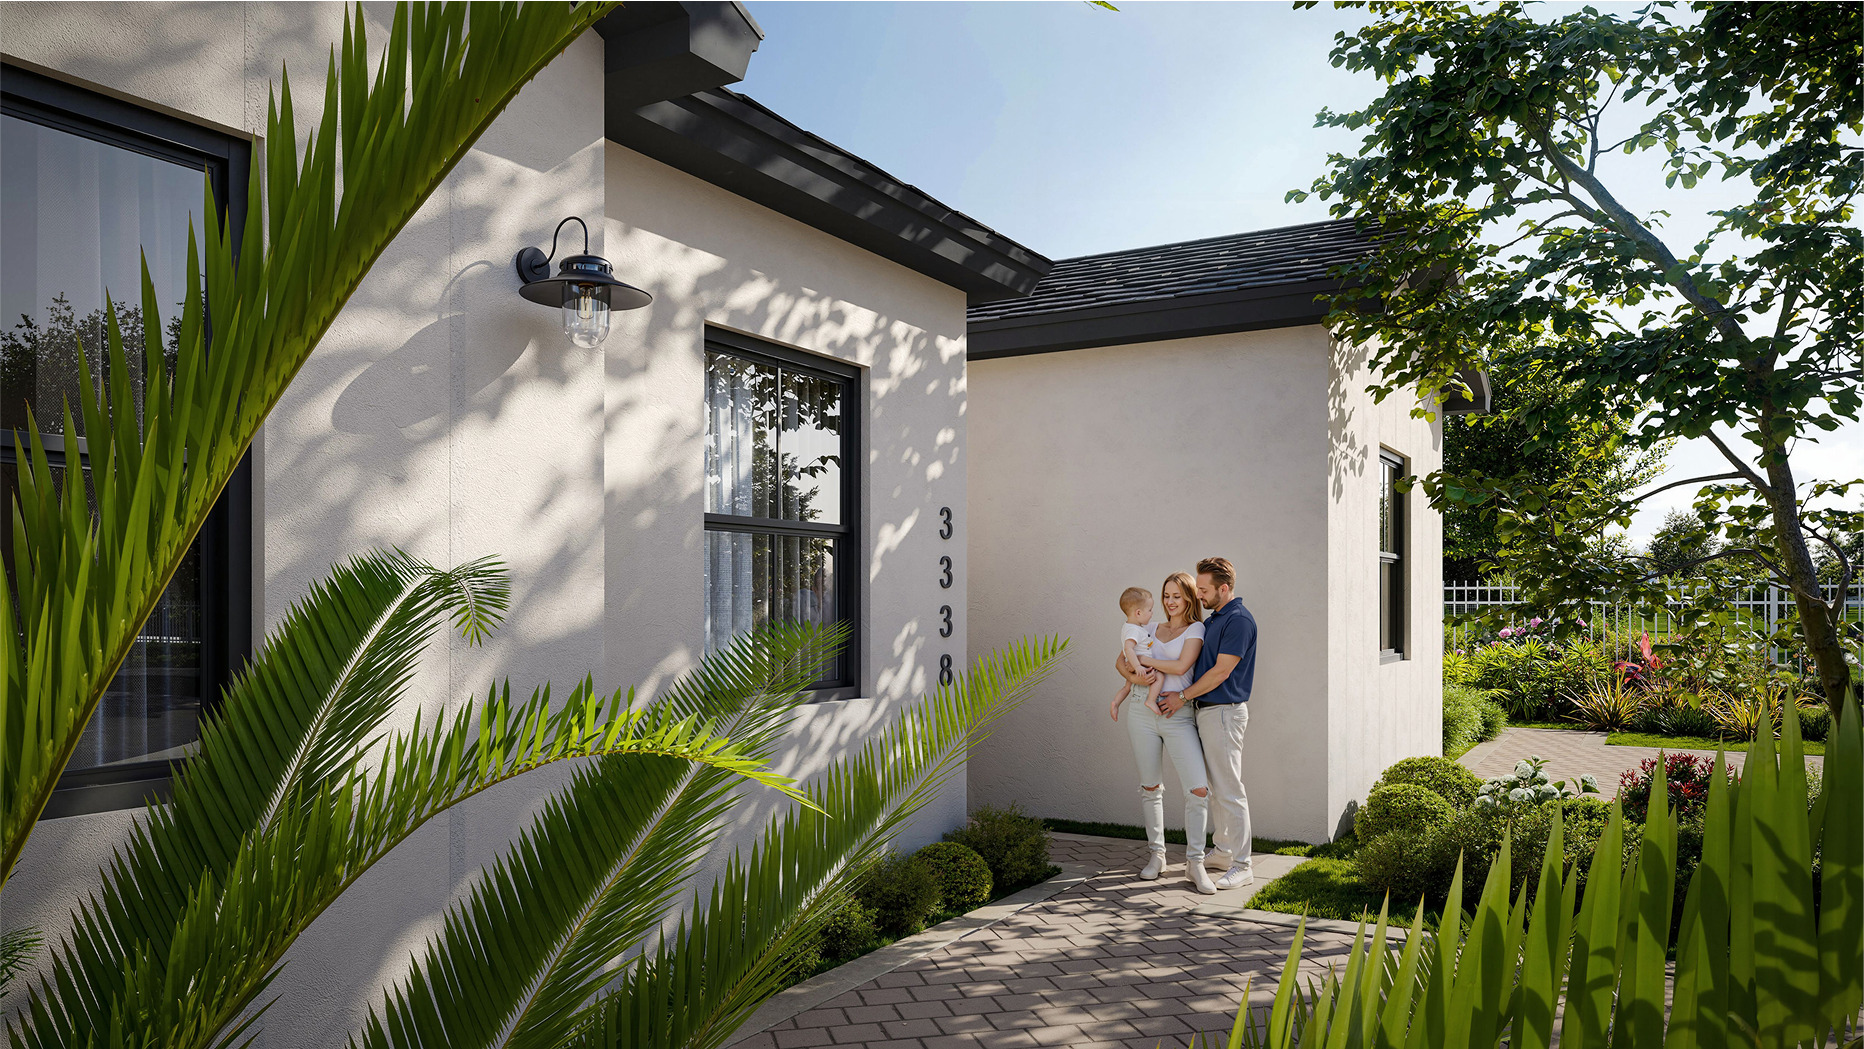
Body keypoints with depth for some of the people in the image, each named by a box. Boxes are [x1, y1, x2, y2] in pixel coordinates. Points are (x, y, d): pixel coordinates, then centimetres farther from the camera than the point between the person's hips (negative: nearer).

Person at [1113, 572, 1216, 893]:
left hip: (1178, 716, -4)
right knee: (1150, 787, 9)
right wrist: (1134, 676, -7)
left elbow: (1182, 665, -11)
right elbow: (1121, 661, 15)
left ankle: (1194, 863, -2)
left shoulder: (1196, 628, 3)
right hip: (1142, 713, 4)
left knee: (1199, 789, -12)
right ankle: (1156, 854, 21)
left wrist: (1145, 659, -2)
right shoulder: (1151, 629, 16)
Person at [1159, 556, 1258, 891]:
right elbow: (1197, 664, 21)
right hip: (1205, 710, 10)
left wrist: (1184, 696, -10)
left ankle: (1242, 865, -4)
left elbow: (1221, 671, -18)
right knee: (1215, 787, 15)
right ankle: (1223, 851, 25)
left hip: (1224, 711, -10)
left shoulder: (1239, 620, -15)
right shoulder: (1212, 619, 15)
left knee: (1229, 790, -8)